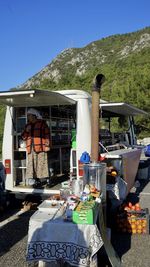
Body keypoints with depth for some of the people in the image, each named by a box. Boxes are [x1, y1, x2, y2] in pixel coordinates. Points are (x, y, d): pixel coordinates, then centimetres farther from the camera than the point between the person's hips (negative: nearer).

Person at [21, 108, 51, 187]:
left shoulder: (42, 123, 5)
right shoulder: (28, 125, 22)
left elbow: (47, 134, -1)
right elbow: (24, 137, 20)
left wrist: (47, 145, -9)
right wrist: (26, 131, 1)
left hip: (40, 146, -5)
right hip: (31, 148, 5)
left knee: (41, 163, -7)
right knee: (31, 164, -1)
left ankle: (42, 179, -2)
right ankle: (32, 179, 2)